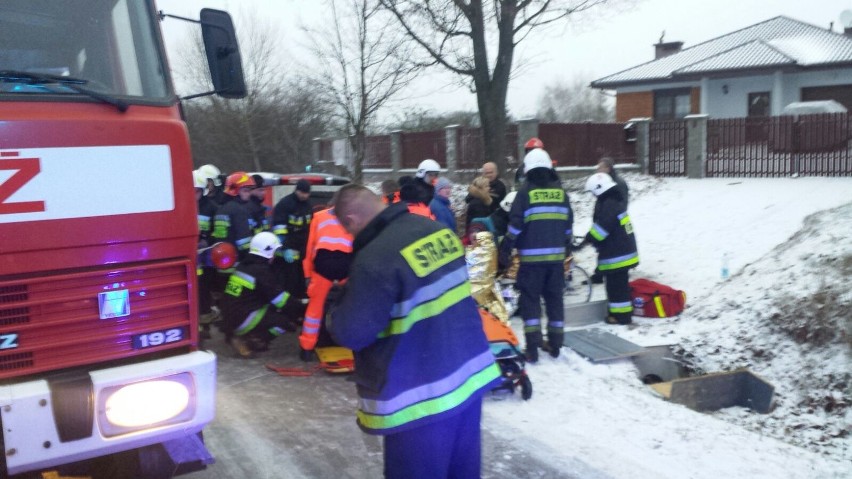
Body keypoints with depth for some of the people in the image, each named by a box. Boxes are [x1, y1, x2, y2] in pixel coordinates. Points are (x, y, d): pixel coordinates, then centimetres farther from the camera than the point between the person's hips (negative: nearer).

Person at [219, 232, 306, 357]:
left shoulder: (243, 266, 12)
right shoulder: (261, 272, -15)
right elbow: (282, 300, -11)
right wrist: (302, 308, 2)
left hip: (230, 319, 9)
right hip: (242, 322, -9)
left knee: (273, 309, 17)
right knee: (287, 321, -8)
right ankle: (246, 341, -8)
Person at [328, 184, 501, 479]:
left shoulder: (374, 258, -24)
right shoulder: (436, 230, 3)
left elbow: (351, 333, -20)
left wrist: (340, 305, 2)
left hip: (420, 394, -8)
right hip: (469, 372, 8)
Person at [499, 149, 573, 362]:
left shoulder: (526, 191, -6)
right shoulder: (560, 191, 8)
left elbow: (516, 224, -9)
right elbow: (568, 224, 13)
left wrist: (505, 250, -3)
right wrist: (566, 247, 24)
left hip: (532, 255, -4)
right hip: (556, 254, 4)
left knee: (530, 298, 2)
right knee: (554, 298, 12)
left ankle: (533, 346, -3)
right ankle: (555, 343, 16)